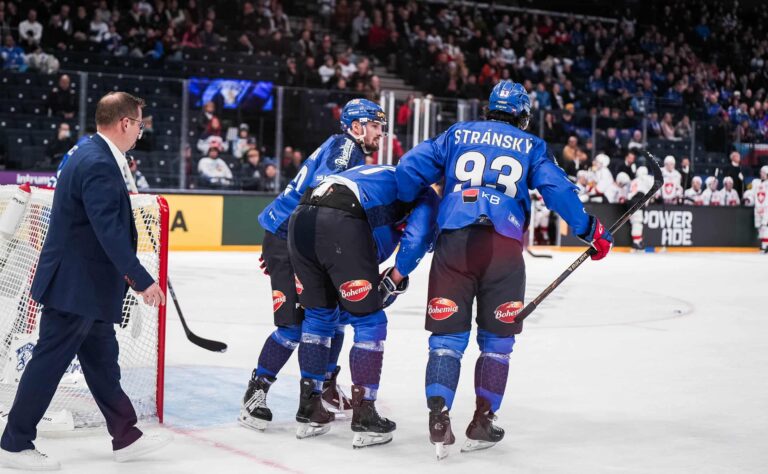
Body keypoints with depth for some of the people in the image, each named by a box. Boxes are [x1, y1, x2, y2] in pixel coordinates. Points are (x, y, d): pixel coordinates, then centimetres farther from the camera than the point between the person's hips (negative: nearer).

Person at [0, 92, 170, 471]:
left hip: (86, 284, 10)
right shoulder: (98, 164, -21)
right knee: (49, 363, -1)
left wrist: (127, 274, 21)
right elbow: (110, 232, -27)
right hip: (74, 284, -10)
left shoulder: (94, 156, 11)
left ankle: (125, 437, 23)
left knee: (102, 359, 15)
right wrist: (143, 281, -24)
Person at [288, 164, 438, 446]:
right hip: (341, 224, -7)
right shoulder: (426, 194, 19)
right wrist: (394, 280, 11)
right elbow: (417, 235, 0)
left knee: (319, 314, 22)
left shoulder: (383, 176, 39)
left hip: (300, 219, 7)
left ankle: (309, 411, 27)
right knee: (369, 321, 7)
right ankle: (363, 417, 9)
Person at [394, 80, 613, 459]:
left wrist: (404, 212, 24)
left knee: (448, 335, 7)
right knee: (497, 339, 14)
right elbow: (558, 190, 6)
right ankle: (482, 422, 13)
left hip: (453, 241, 1)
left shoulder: (458, 133, 19)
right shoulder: (531, 146, 17)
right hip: (504, 247, -1)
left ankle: (438, 417, -6)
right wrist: (590, 231, 16)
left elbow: (410, 168, 10)